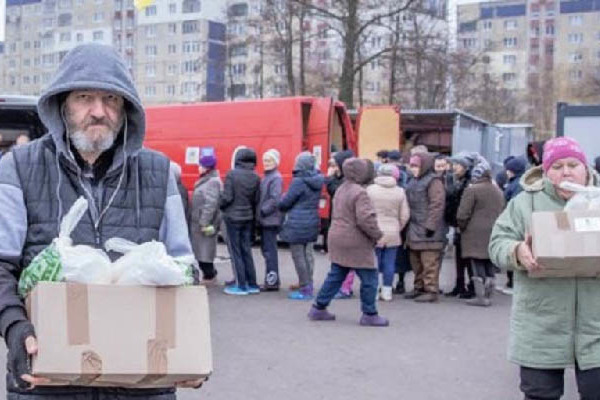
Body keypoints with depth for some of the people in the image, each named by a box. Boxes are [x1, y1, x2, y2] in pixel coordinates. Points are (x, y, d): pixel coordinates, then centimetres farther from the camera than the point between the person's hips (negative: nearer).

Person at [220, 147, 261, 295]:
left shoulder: (232, 174, -14)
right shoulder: (255, 177, -1)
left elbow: (227, 197, -15)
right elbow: (257, 200, 1)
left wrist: (220, 205, 4)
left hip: (233, 217, -5)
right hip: (248, 217, 5)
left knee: (236, 252, 3)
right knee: (247, 251, 13)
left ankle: (241, 286, 6)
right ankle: (252, 285, 17)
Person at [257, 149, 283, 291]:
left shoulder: (275, 178, -12)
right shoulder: (266, 177, 15)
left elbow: (275, 200, -20)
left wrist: (263, 211, -16)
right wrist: (259, 213, 8)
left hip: (270, 220, -9)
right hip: (264, 220, 9)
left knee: (270, 250, -6)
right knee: (266, 249, 14)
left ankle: (272, 281, -1)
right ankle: (271, 279, 22)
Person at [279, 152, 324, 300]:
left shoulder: (298, 181, -16)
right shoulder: (316, 181, 5)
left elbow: (286, 202, -12)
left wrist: (280, 205, 11)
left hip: (297, 224, -8)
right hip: (312, 222, 8)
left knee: (298, 256, 0)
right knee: (308, 254, 14)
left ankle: (305, 290, 2)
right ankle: (309, 286, 21)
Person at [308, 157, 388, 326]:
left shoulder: (341, 189, 12)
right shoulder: (359, 193, -19)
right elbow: (366, 219, -26)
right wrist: (377, 235, -11)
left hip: (338, 241, 9)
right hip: (356, 244, -9)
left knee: (335, 276, 16)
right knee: (369, 278, 2)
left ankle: (318, 308, 20)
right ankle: (369, 315, 9)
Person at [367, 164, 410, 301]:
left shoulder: (370, 189, -4)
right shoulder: (400, 191, 1)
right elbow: (404, 215, 2)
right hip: (392, 233, 1)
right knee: (389, 263, 7)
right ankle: (387, 291, 12)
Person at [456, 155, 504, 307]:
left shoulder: (472, 190, -8)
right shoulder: (498, 191, 14)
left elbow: (462, 215, -11)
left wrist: (462, 228, 5)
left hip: (475, 234, -6)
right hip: (493, 233, 6)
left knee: (478, 265, -3)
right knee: (489, 265, 11)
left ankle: (480, 296, -3)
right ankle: (488, 295, 14)